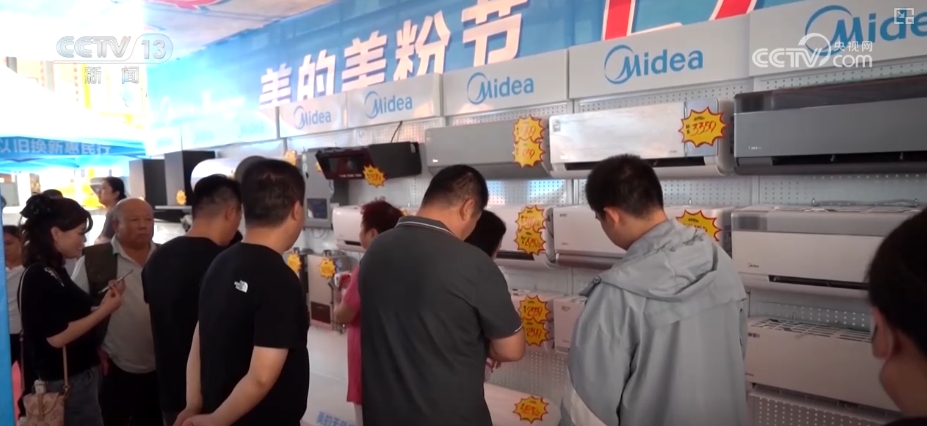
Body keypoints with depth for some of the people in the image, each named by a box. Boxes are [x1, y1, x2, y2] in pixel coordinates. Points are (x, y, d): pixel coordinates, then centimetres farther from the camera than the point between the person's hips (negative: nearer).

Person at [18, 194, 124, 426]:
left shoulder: (52, 272, 10)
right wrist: (105, 310, -20)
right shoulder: (39, 277, -19)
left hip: (77, 376, 9)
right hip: (67, 382, -9)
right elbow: (57, 336, -24)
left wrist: (104, 302, -1)